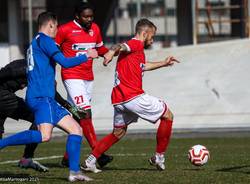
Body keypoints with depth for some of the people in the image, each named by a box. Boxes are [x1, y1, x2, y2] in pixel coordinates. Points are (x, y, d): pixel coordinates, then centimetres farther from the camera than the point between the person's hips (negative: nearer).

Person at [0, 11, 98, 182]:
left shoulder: (34, 43, 25)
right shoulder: (43, 39, -4)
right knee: (44, 135, -29)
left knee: (76, 129, 7)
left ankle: (74, 172, 1)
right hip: (41, 97, -11)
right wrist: (87, 55, 1)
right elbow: (64, 62, -10)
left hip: (45, 98, 11)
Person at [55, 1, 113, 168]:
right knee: (86, 114, -17)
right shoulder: (65, 30, -9)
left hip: (88, 78, 7)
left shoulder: (95, 29, 9)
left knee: (78, 117, 9)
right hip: (72, 77, -7)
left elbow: (100, 49, 23)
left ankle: (67, 157, 18)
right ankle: (98, 154, -23)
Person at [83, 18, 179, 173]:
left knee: (119, 132, 21)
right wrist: (112, 51, -49)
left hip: (119, 100, 9)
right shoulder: (137, 44, -5)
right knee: (167, 115, 5)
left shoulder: (135, 49, 24)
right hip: (133, 96, -9)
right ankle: (159, 157, 8)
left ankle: (90, 161, 10)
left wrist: (163, 63, 49)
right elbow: (121, 46, -27)